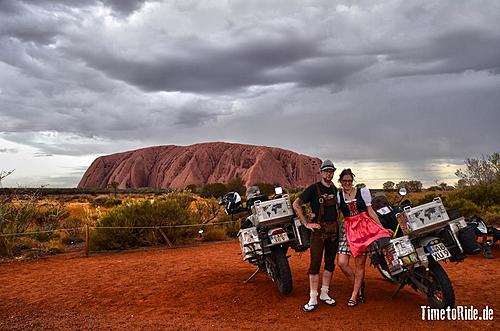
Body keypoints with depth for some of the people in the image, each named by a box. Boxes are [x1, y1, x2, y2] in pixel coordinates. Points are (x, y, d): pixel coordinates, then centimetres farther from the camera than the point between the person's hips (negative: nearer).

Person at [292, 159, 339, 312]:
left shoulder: (335, 189, 11)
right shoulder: (314, 188, -7)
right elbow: (296, 205, -10)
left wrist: (337, 218, 12)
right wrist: (307, 224, -11)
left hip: (334, 229, 6)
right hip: (319, 229, -6)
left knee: (330, 263, 11)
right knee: (315, 264, -5)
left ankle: (324, 294, 24)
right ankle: (313, 299, 2)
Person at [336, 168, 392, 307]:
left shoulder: (362, 192, 4)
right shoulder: (338, 195, 6)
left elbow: (370, 211, 6)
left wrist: (382, 227, 3)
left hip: (364, 227, -1)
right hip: (347, 229, 2)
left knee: (360, 264, 1)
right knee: (342, 262, -7)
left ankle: (354, 295, 15)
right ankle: (359, 285, 18)